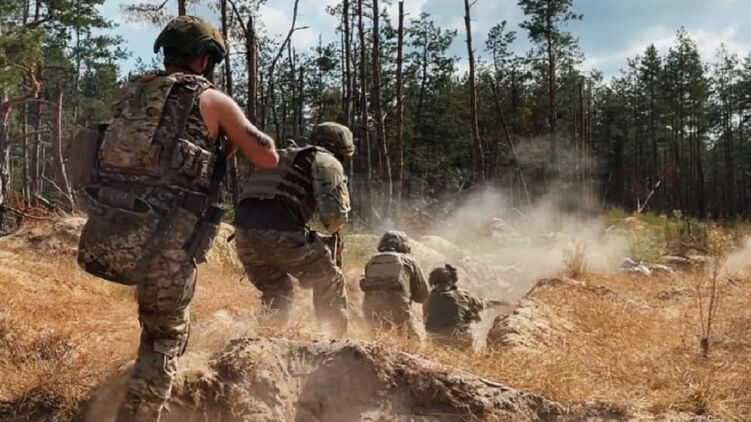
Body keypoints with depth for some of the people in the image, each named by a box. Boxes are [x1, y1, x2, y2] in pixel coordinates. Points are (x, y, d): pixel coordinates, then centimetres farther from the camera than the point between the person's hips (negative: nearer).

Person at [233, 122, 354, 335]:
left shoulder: (282, 158, 33)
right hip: (279, 232, -7)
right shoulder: (326, 161, 10)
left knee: (276, 294, 26)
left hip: (244, 232, 7)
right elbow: (334, 211, -5)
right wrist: (331, 230, 18)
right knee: (329, 283, 14)